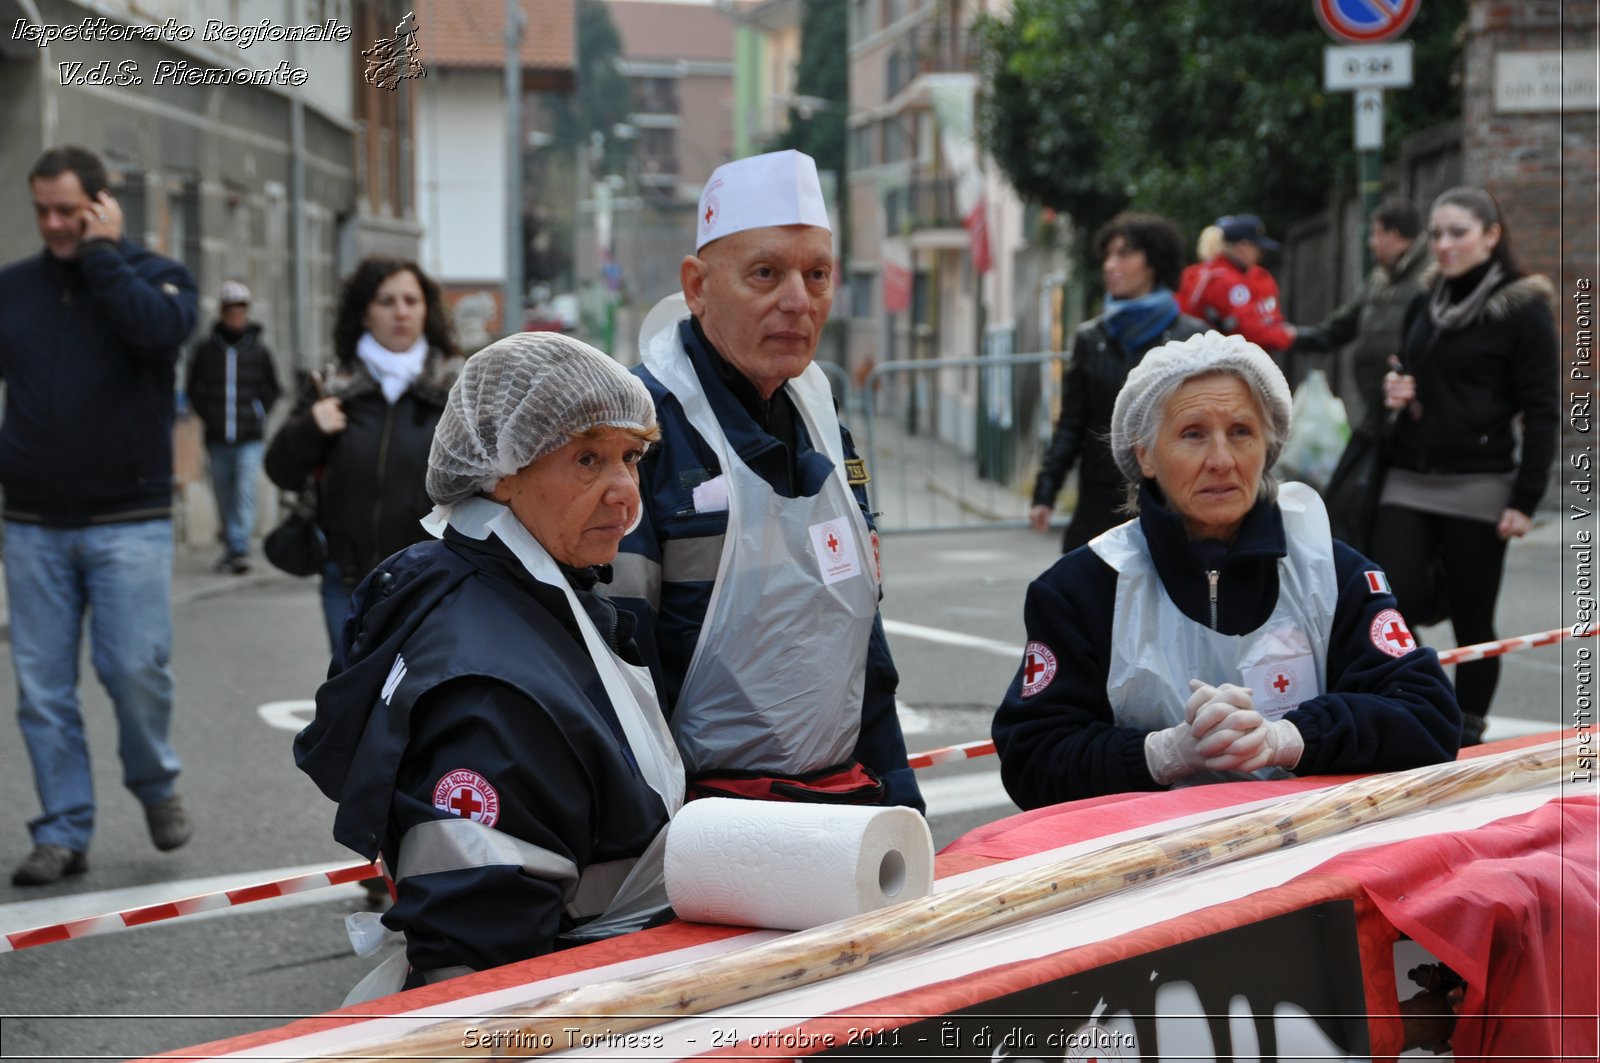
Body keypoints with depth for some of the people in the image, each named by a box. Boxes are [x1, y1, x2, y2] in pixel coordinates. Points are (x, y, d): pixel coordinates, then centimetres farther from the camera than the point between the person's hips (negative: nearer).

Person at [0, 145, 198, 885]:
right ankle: (63, 831, 11)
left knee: (136, 669, -6)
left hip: (128, 520, -3)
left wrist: (102, 253, -13)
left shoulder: (155, 274, 1)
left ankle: (156, 785, 21)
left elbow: (159, 327, -21)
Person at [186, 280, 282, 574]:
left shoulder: (258, 349, 3)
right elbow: (193, 387, 14)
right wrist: (208, 415, 5)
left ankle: (240, 548, -15)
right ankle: (231, 548, 22)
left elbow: (273, 389, 15)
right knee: (224, 497, 9)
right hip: (217, 439, 2)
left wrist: (259, 414, 6)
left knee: (245, 492, -13)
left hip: (250, 438, -2)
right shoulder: (205, 348, 4)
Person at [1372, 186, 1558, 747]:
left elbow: (1541, 410, -6)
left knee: (1472, 619, 2)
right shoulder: (1423, 306, 14)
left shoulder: (1523, 308, -4)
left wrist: (1525, 500, -13)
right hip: (1408, 483, 5)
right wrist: (1396, 392, 3)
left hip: (1478, 487, -5)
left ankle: (1467, 733, 13)